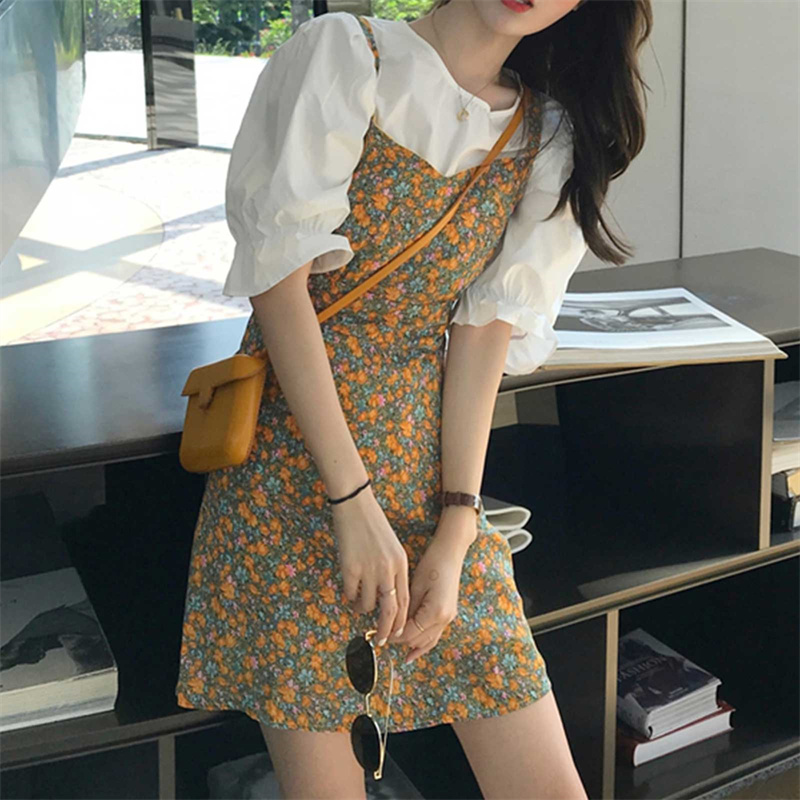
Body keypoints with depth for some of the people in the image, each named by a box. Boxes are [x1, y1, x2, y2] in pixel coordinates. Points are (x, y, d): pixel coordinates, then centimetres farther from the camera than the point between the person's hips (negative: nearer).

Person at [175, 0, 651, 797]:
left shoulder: (546, 132, 8)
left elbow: (486, 330, 1)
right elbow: (280, 284, -12)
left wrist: (455, 535, -7)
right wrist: (353, 500, -16)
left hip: (434, 459, 4)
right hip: (296, 452, -4)